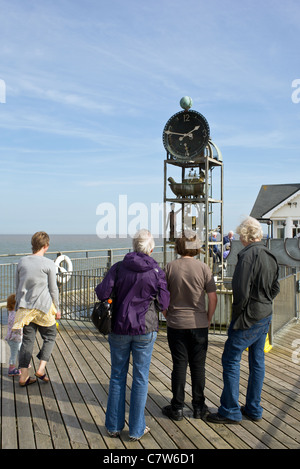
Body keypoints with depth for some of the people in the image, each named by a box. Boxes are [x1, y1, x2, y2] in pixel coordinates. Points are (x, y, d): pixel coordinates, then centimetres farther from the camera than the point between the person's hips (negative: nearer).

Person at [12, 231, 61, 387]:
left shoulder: (22, 262, 5)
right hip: (43, 307, -4)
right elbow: (53, 289, -4)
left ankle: (24, 376, 10)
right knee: (49, 336, 13)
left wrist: (19, 305, 24)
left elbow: (17, 286, 13)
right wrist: (57, 308, 6)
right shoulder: (49, 264, -9)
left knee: (27, 340, 10)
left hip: (25, 308, 4)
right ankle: (41, 368, 4)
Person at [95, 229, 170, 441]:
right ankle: (137, 429, 19)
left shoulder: (119, 267, -4)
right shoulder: (157, 271, -5)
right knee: (140, 378, 9)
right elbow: (163, 303, -3)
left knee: (117, 376, 14)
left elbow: (102, 293, -10)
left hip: (119, 328, 1)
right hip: (145, 329, -1)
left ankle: (114, 426, 24)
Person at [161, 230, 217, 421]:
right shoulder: (203, 268, -8)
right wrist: (208, 319, 7)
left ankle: (177, 408, 18)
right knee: (198, 366, 12)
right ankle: (199, 407, 23)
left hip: (176, 324, 0)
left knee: (179, 365, 9)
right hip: (199, 325, 0)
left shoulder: (170, 267, -7)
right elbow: (213, 298, -6)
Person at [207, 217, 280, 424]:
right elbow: (275, 287, 16)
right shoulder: (270, 256, 8)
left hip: (249, 318, -9)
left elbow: (241, 290, -22)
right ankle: (254, 409, 26)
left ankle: (230, 411, 8)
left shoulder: (247, 255, -20)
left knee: (231, 360, 1)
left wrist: (237, 313, -9)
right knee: (257, 361, 15)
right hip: (266, 316, 9)